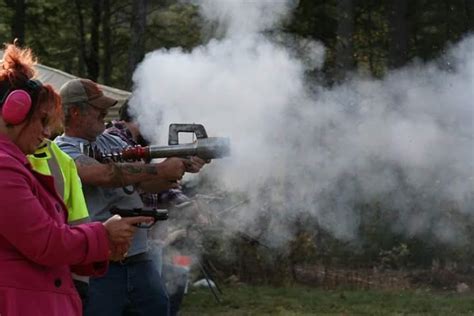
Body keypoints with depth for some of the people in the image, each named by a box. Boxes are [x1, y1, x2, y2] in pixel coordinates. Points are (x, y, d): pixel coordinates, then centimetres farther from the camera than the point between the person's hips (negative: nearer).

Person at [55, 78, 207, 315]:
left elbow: (150, 184, 14)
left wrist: (183, 166, -4)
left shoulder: (112, 142, 15)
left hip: (139, 259, 7)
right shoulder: (62, 151, -7)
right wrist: (160, 170, -19)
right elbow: (104, 174, -24)